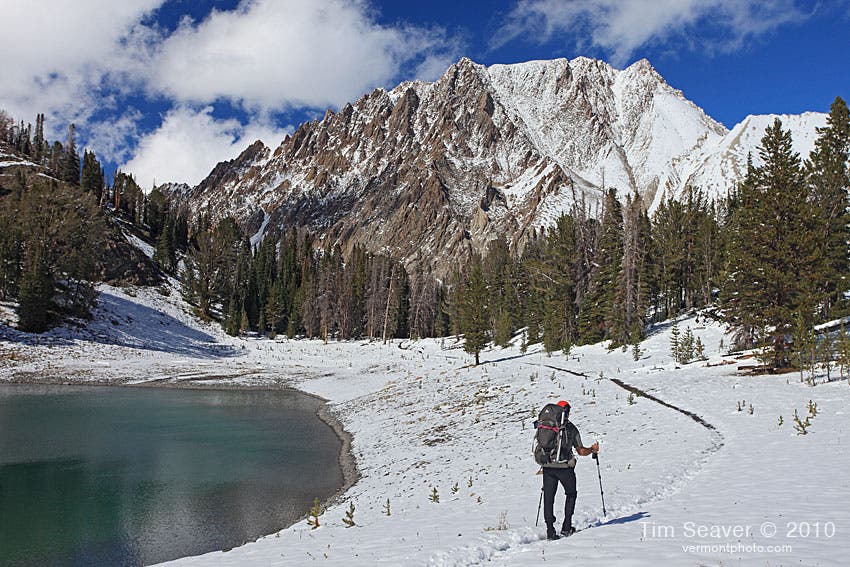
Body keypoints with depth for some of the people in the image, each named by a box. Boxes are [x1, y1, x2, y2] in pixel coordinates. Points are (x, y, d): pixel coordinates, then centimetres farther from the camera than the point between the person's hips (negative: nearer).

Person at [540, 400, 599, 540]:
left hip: (548, 467, 2)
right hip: (565, 467, -1)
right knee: (571, 494, 21)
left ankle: (550, 531, 3)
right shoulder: (571, 428, 1)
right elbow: (581, 451, 3)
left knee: (548, 498, 8)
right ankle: (566, 527, 16)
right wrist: (592, 449, 22)